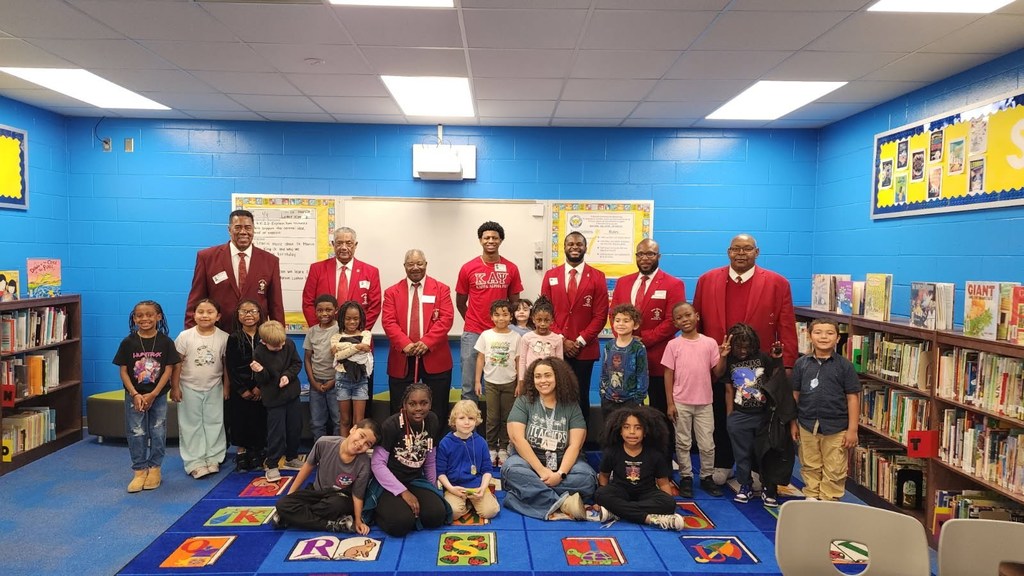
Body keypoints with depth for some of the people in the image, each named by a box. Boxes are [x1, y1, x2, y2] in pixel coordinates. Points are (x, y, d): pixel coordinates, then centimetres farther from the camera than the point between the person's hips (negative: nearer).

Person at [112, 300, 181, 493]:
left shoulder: (165, 342, -6)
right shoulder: (128, 342, -5)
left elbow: (168, 370, -7)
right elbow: (123, 371, -4)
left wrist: (153, 394, -13)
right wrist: (135, 394, -13)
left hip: (158, 395, 0)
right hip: (134, 395, 0)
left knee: (158, 433, 6)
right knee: (136, 433, 4)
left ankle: (154, 468, 21)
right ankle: (139, 471, 15)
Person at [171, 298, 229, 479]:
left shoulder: (223, 337, -7)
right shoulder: (185, 336, -9)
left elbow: (227, 364, 0)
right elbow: (177, 363, -5)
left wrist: (226, 387, 2)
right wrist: (175, 387, -6)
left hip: (214, 388, 1)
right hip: (189, 388, -1)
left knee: (214, 423, 8)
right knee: (191, 425, 5)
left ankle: (213, 459, 20)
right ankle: (195, 462, 11)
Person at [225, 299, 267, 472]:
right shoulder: (234, 338, -1)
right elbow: (230, 367, -3)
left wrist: (260, 386, -11)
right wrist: (242, 389, -8)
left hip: (260, 388, 0)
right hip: (239, 389, 0)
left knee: (259, 419, 3)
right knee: (240, 420, 4)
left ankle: (258, 452, 18)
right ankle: (241, 453, 18)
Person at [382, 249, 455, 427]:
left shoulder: (441, 289, 5)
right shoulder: (392, 292, 8)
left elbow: (446, 319, -6)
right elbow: (388, 322, -3)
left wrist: (426, 342, -18)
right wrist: (405, 344, -18)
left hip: (435, 358, -1)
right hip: (402, 359, 1)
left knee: (437, 412, 5)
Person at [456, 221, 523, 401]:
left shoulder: (511, 269, 0)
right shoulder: (468, 268, -1)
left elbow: (514, 302, 10)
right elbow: (460, 303, 9)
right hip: (472, 333, -1)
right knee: (469, 384, 5)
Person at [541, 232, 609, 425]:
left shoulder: (597, 277, 1)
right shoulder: (550, 275, 7)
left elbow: (600, 315, -3)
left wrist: (581, 341, -11)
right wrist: (562, 340, -7)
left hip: (585, 349, -1)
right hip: (556, 347, 1)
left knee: (581, 396, 7)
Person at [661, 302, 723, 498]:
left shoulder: (710, 343, 0)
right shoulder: (673, 345, -4)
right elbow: (668, 375, -3)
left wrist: (723, 356, -14)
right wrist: (670, 403, -6)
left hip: (704, 402, 1)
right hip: (681, 403, -1)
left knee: (707, 444, 8)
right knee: (683, 443, 8)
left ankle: (707, 477, 24)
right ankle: (686, 477, 21)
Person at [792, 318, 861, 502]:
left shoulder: (844, 366, -4)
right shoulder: (801, 364, 2)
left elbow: (852, 398, -3)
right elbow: (795, 395, 7)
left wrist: (852, 429, -5)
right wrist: (793, 424, 8)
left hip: (836, 427, -2)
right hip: (807, 426, 2)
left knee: (834, 471, 6)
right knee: (810, 468, 14)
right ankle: (811, 498, 28)